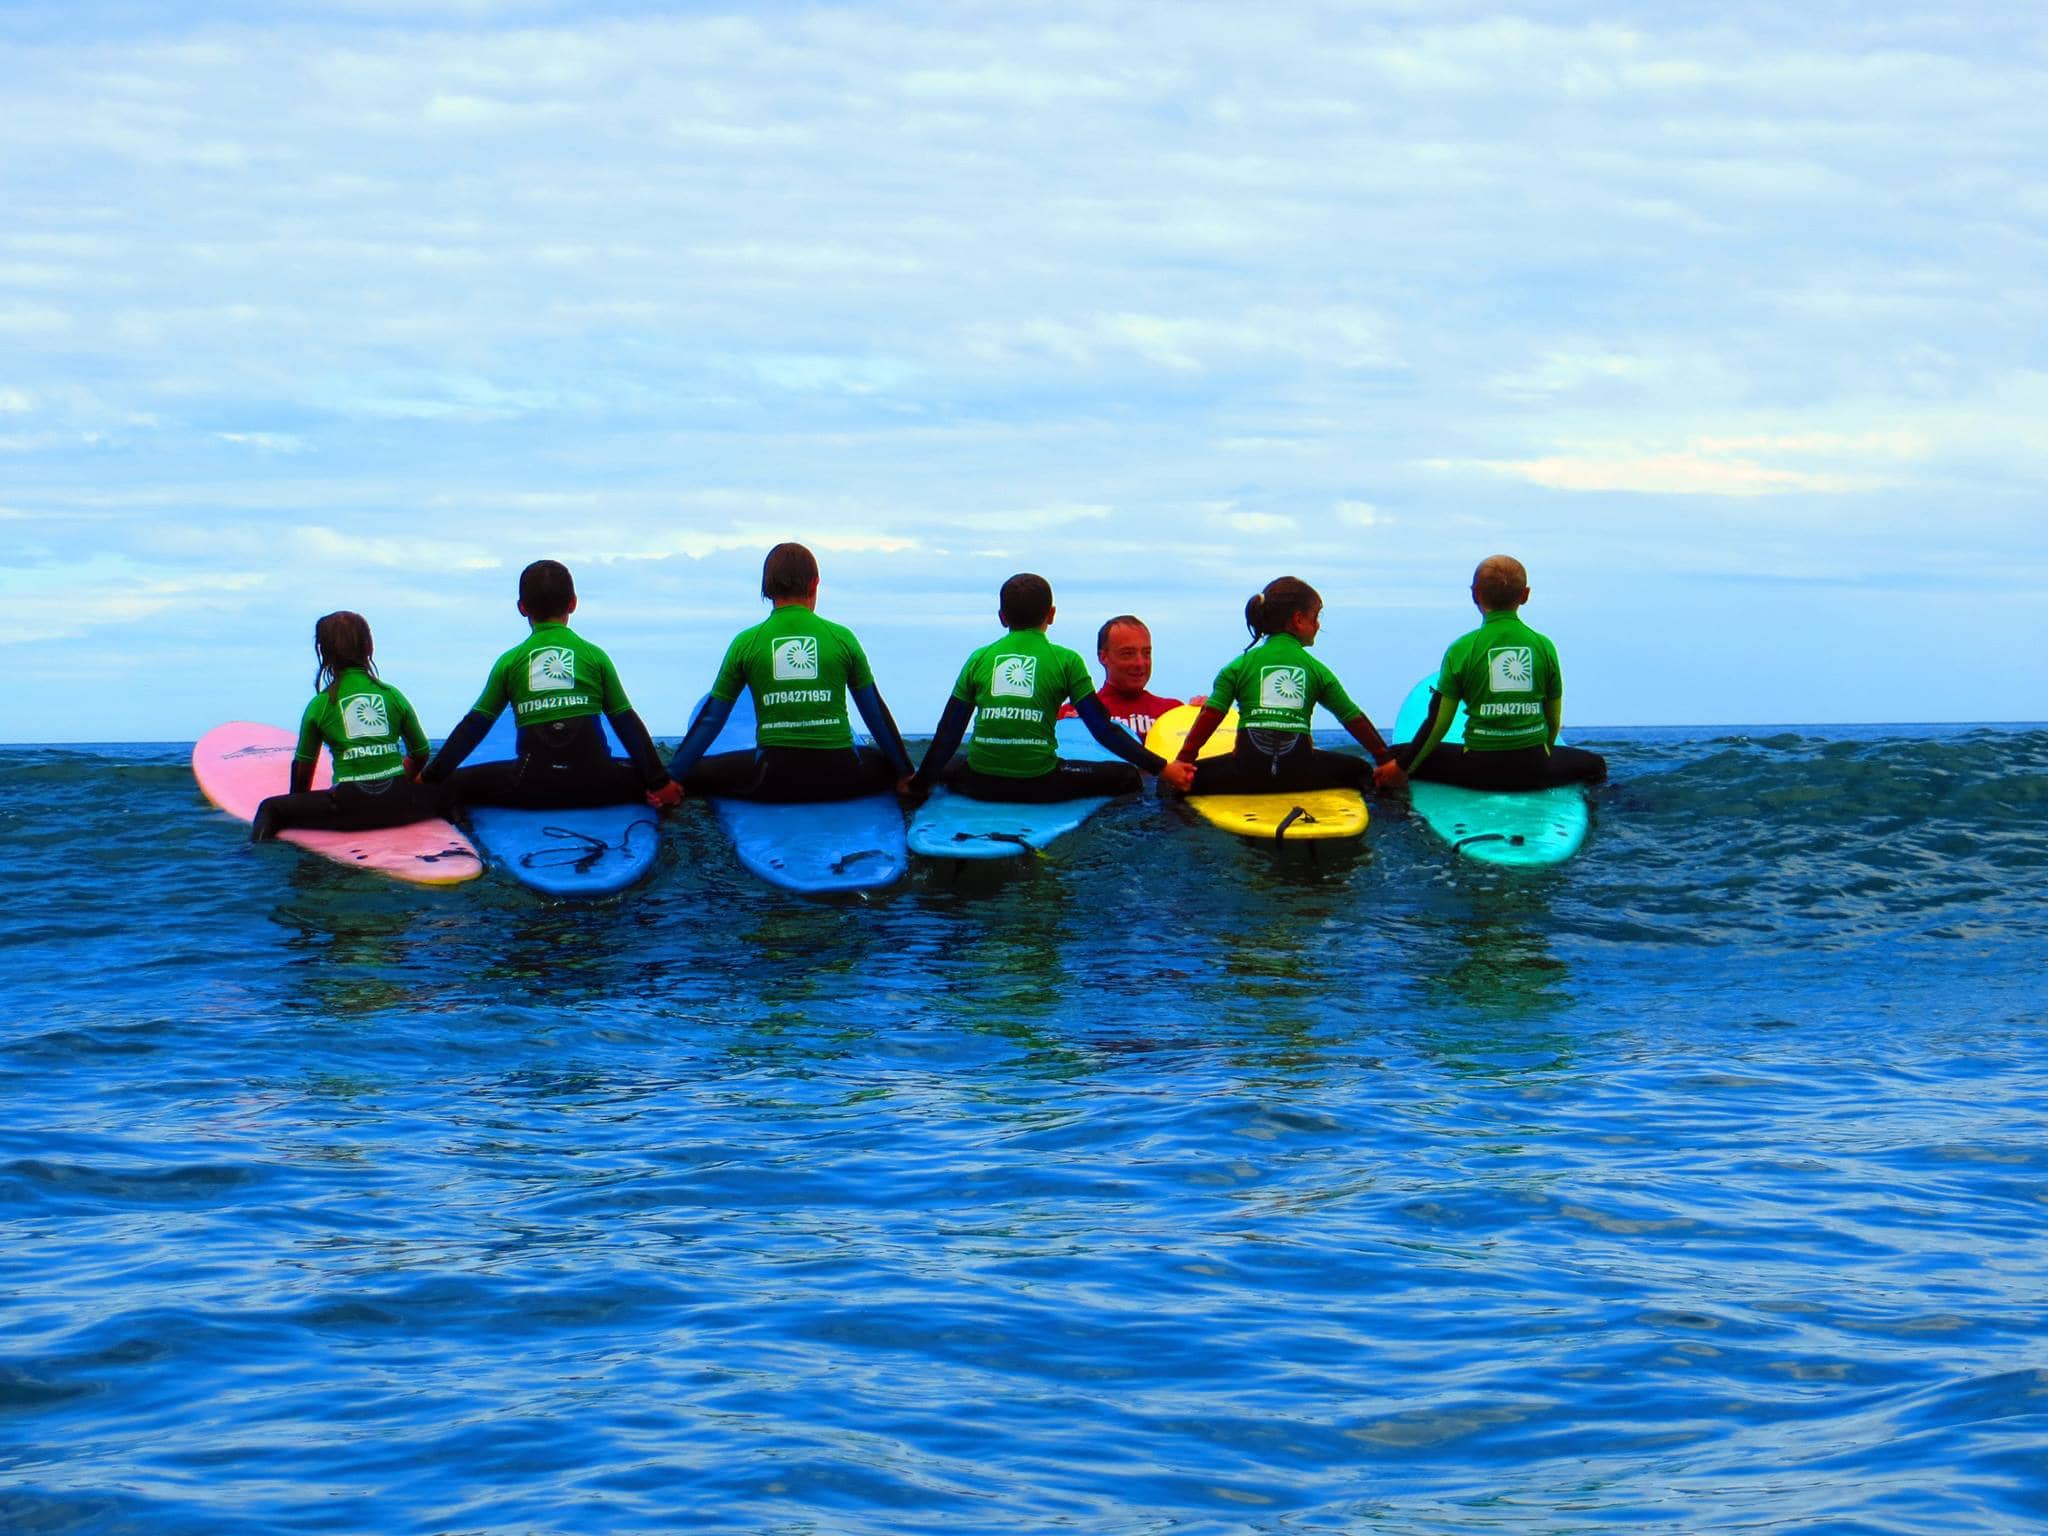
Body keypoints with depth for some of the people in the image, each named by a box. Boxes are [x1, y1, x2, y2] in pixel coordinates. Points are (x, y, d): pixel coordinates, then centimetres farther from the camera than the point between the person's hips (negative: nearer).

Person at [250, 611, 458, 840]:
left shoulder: (319, 705, 3)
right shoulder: (393, 695, 9)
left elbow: (303, 766, 9)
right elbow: (420, 753, 16)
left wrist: (300, 805, 27)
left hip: (351, 809, -3)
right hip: (398, 806, 3)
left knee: (271, 808, 7)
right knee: (443, 791, 34)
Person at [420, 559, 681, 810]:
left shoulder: (510, 662, 10)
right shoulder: (595, 656, 10)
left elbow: (473, 726, 9)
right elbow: (628, 724, 10)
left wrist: (431, 777, 16)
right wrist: (659, 782, 14)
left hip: (532, 787, 0)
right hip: (594, 782, 0)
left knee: (457, 784, 13)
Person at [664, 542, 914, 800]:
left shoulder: (745, 643, 4)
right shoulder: (842, 638, 5)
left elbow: (711, 720, 7)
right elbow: (877, 714, 13)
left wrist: (671, 779, 16)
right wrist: (906, 775, 25)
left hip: (774, 779, -1)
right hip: (839, 775, 1)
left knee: (695, 774, 16)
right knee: (891, 767, 27)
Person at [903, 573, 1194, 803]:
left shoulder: (979, 658, 11)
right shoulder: (1066, 660, 3)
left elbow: (948, 732, 13)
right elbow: (1103, 728, 0)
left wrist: (920, 782, 25)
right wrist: (1159, 766, 5)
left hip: (981, 783, 3)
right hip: (1039, 783, -3)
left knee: (948, 766, 36)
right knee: (1126, 776, 12)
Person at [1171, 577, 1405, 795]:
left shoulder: (1239, 666, 10)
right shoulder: (1316, 669, 12)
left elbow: (1210, 715, 2)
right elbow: (1355, 719, 15)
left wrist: (1183, 761, 6)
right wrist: (1386, 760, 25)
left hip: (1248, 772, -1)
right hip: (1300, 773, 1)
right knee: (1362, 771, 23)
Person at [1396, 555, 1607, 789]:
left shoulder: (1461, 649, -5)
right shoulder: (1544, 646, 1)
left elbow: (1438, 723, -3)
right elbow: (1554, 719, 9)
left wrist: (1402, 769, 9)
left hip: (1480, 770, -2)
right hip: (1534, 770, 3)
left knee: (1398, 754, 13)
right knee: (1596, 764, 30)